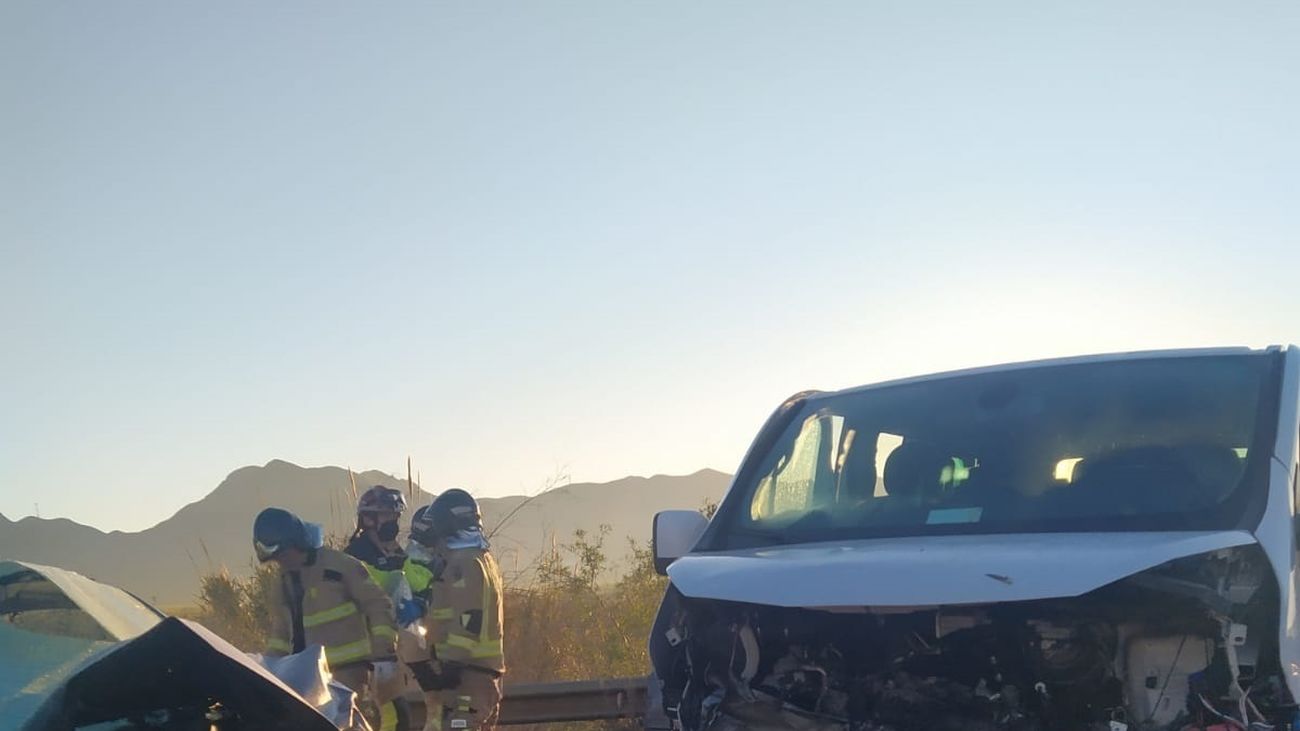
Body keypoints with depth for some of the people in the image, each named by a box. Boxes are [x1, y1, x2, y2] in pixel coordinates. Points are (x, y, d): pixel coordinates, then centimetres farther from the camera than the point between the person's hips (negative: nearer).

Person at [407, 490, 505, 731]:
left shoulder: (464, 563, -12)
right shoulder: (483, 560, 19)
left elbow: (469, 622, -20)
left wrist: (450, 668, -22)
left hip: (463, 677, -10)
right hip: (485, 675, 10)